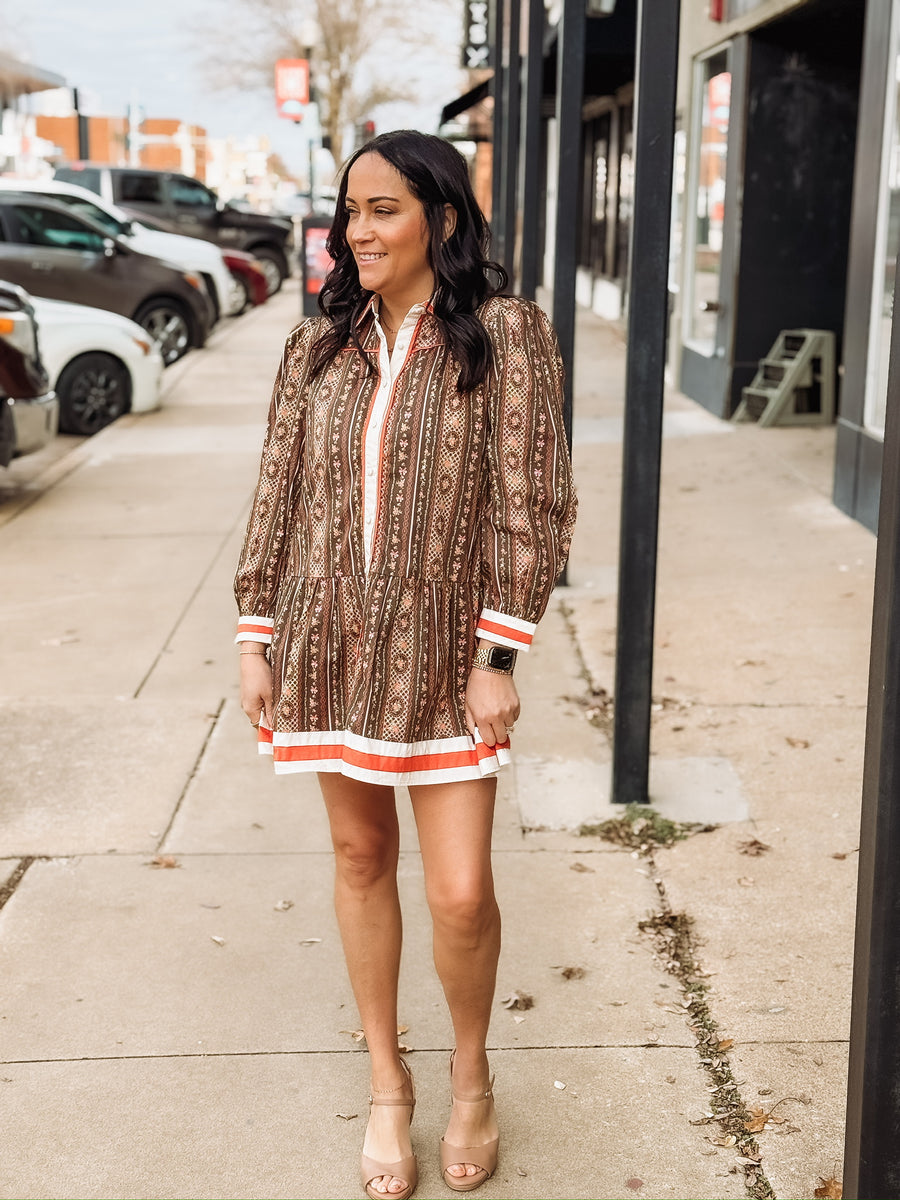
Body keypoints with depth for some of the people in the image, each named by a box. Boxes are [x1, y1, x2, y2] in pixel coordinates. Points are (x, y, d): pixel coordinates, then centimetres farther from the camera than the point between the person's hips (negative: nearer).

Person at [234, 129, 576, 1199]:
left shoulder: (504, 334, -5)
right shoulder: (320, 345, 6)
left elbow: (531, 505, -8)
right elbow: (279, 495, 9)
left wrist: (499, 659, -11)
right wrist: (255, 640, 5)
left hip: (440, 652, -4)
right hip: (327, 640, 4)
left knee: (461, 893, -4)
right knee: (360, 856, 13)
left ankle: (471, 1074, 26)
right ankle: (388, 1083, 31)